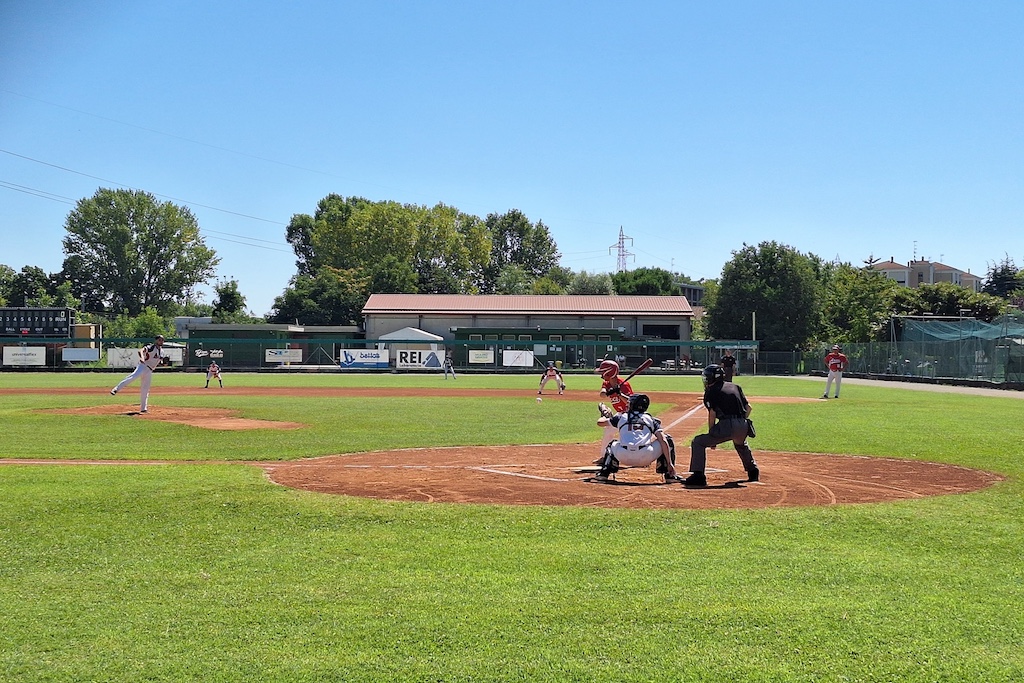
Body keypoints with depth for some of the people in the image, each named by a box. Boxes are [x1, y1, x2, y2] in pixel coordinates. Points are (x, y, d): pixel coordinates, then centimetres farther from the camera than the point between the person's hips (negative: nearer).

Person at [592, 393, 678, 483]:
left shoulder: (621, 417, 20)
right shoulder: (651, 419, 18)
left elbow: (600, 422, 31)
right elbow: (663, 441, 5)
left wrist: (606, 415, 54)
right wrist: (669, 464, 3)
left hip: (624, 457, 2)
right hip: (645, 458, -2)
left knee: (612, 445, 38)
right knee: (667, 439, 23)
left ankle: (603, 474, 17)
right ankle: (669, 475, 16)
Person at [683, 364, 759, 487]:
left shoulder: (710, 392, 7)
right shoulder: (735, 387, 23)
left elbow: (712, 413, -2)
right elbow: (748, 407, 16)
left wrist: (711, 437, 4)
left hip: (726, 426, -6)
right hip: (743, 427, 6)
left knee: (698, 442, 4)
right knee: (741, 444, 40)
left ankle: (698, 476, -7)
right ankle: (753, 472, 41)